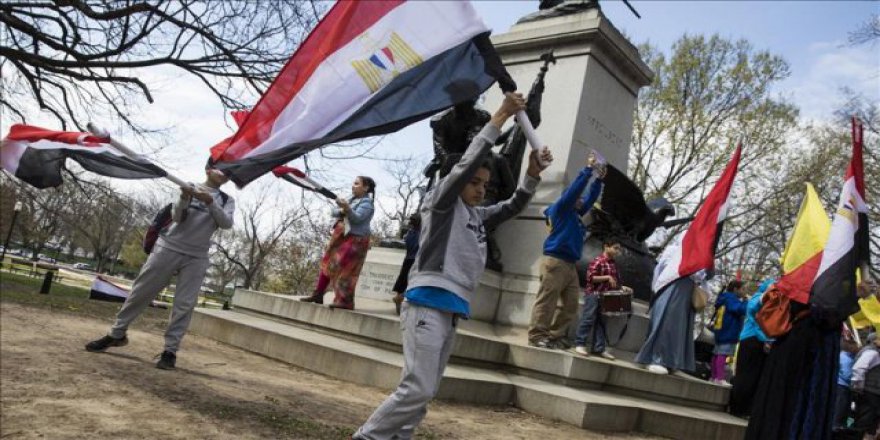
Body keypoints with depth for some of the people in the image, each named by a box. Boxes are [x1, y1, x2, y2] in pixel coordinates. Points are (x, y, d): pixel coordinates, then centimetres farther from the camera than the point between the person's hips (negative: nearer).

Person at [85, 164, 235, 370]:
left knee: (184, 305, -5)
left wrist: (210, 202, -24)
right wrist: (184, 199, -26)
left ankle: (170, 350, 1)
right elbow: (177, 218, -6)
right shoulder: (190, 188, 6)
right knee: (140, 292, 3)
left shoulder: (226, 200, 8)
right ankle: (116, 334, 17)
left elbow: (227, 223, -11)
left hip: (196, 258, 0)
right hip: (168, 248, 0)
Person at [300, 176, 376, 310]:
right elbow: (334, 212, 12)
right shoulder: (352, 199, 16)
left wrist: (347, 208, -40)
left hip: (355, 240, -9)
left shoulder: (367, 203, -9)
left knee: (345, 271, -11)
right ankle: (318, 295, 17)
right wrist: (341, 211, -10)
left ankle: (345, 301, -4)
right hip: (341, 236, 9)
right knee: (328, 263, 9)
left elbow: (357, 218, -24)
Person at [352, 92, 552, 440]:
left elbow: (513, 207, 24)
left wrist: (532, 175, 7)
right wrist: (499, 117, -7)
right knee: (416, 390, -14)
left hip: (452, 311, 9)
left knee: (425, 393, 8)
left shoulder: (477, 216, 22)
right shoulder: (440, 202, 2)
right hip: (428, 305, -8)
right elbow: (468, 162, -9)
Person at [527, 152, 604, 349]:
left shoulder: (575, 214, 24)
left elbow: (590, 198, 29)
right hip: (555, 261, -9)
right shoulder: (560, 208, 2)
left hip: (569, 265, 9)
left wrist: (598, 179, 24)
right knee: (547, 301, -11)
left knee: (570, 305, 4)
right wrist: (588, 169, 2)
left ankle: (555, 335, 8)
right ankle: (537, 335, -10)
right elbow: (575, 188, -4)